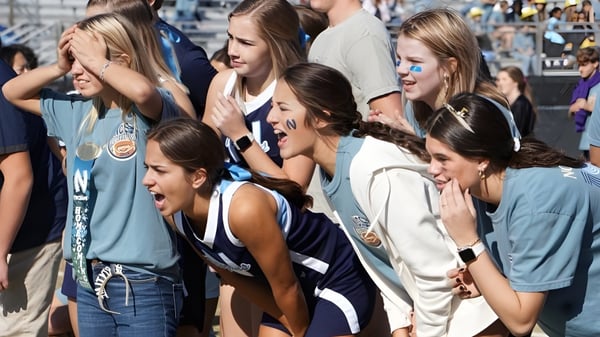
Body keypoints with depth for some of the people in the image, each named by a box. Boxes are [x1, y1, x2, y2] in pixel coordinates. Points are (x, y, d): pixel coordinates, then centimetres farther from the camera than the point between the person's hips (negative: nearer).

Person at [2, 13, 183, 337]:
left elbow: (142, 90, -36)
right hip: (90, 281, 7)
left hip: (142, 282, -7)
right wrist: (59, 66, 4)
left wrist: (96, 62, -18)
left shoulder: (151, 110, -11)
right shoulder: (80, 112, 10)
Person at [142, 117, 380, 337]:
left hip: (342, 278, -7)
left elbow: (286, 286, -21)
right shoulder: (176, 213, -12)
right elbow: (234, 277, 2)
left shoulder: (244, 208, -37)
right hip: (298, 288, 8)